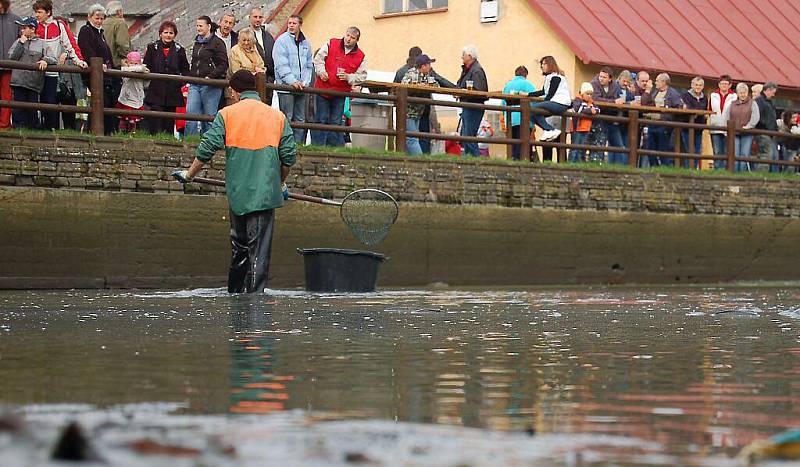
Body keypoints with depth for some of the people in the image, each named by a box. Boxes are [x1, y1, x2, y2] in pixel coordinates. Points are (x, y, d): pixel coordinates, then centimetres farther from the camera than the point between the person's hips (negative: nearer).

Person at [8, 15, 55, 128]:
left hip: (33, 84, -2)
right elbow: (11, 57, 2)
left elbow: (54, 59, 3)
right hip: (18, 81, 2)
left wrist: (45, 60, -18)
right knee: (18, 110, 0)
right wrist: (21, 43, -1)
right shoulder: (18, 42, 13)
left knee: (32, 111, 1)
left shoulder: (42, 44, 6)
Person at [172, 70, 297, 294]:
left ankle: (235, 292, 24)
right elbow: (289, 156, 4)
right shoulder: (278, 116, 6)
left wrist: (189, 174, 11)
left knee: (239, 245, 16)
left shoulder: (227, 114, 2)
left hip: (237, 192, 1)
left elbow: (207, 149, -3)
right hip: (265, 192, -1)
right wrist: (281, 183, 20)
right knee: (259, 249, -3)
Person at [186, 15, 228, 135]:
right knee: (190, 113, -5)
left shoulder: (217, 43, -4)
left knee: (210, 116, -1)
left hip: (211, 85, -6)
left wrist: (210, 77, -18)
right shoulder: (197, 43, 19)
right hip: (195, 84, 6)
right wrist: (190, 76, 14)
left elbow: (223, 65, -9)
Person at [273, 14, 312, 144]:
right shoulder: (282, 41, -4)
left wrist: (305, 82, 0)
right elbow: (281, 66, -11)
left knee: (300, 120, 8)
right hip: (286, 87, -6)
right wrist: (293, 81, -19)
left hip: (301, 88, 6)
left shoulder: (306, 43, 12)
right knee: (286, 119, -6)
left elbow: (309, 65, 16)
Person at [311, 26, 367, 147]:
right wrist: (321, 71, -13)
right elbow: (318, 59, 3)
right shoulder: (331, 44, 2)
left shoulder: (361, 56, 3)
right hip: (323, 89, -1)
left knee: (335, 122, 5)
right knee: (321, 120, 1)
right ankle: (317, 147, 5)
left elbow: (362, 76, 3)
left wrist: (348, 77, -13)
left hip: (341, 93, 1)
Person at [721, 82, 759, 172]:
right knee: (734, 156, -5)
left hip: (747, 134, -2)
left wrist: (748, 126, -15)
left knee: (745, 156, -4)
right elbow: (725, 117, 12)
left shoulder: (752, 104, 8)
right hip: (734, 134, 2)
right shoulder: (731, 104, 16)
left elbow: (755, 117, -3)